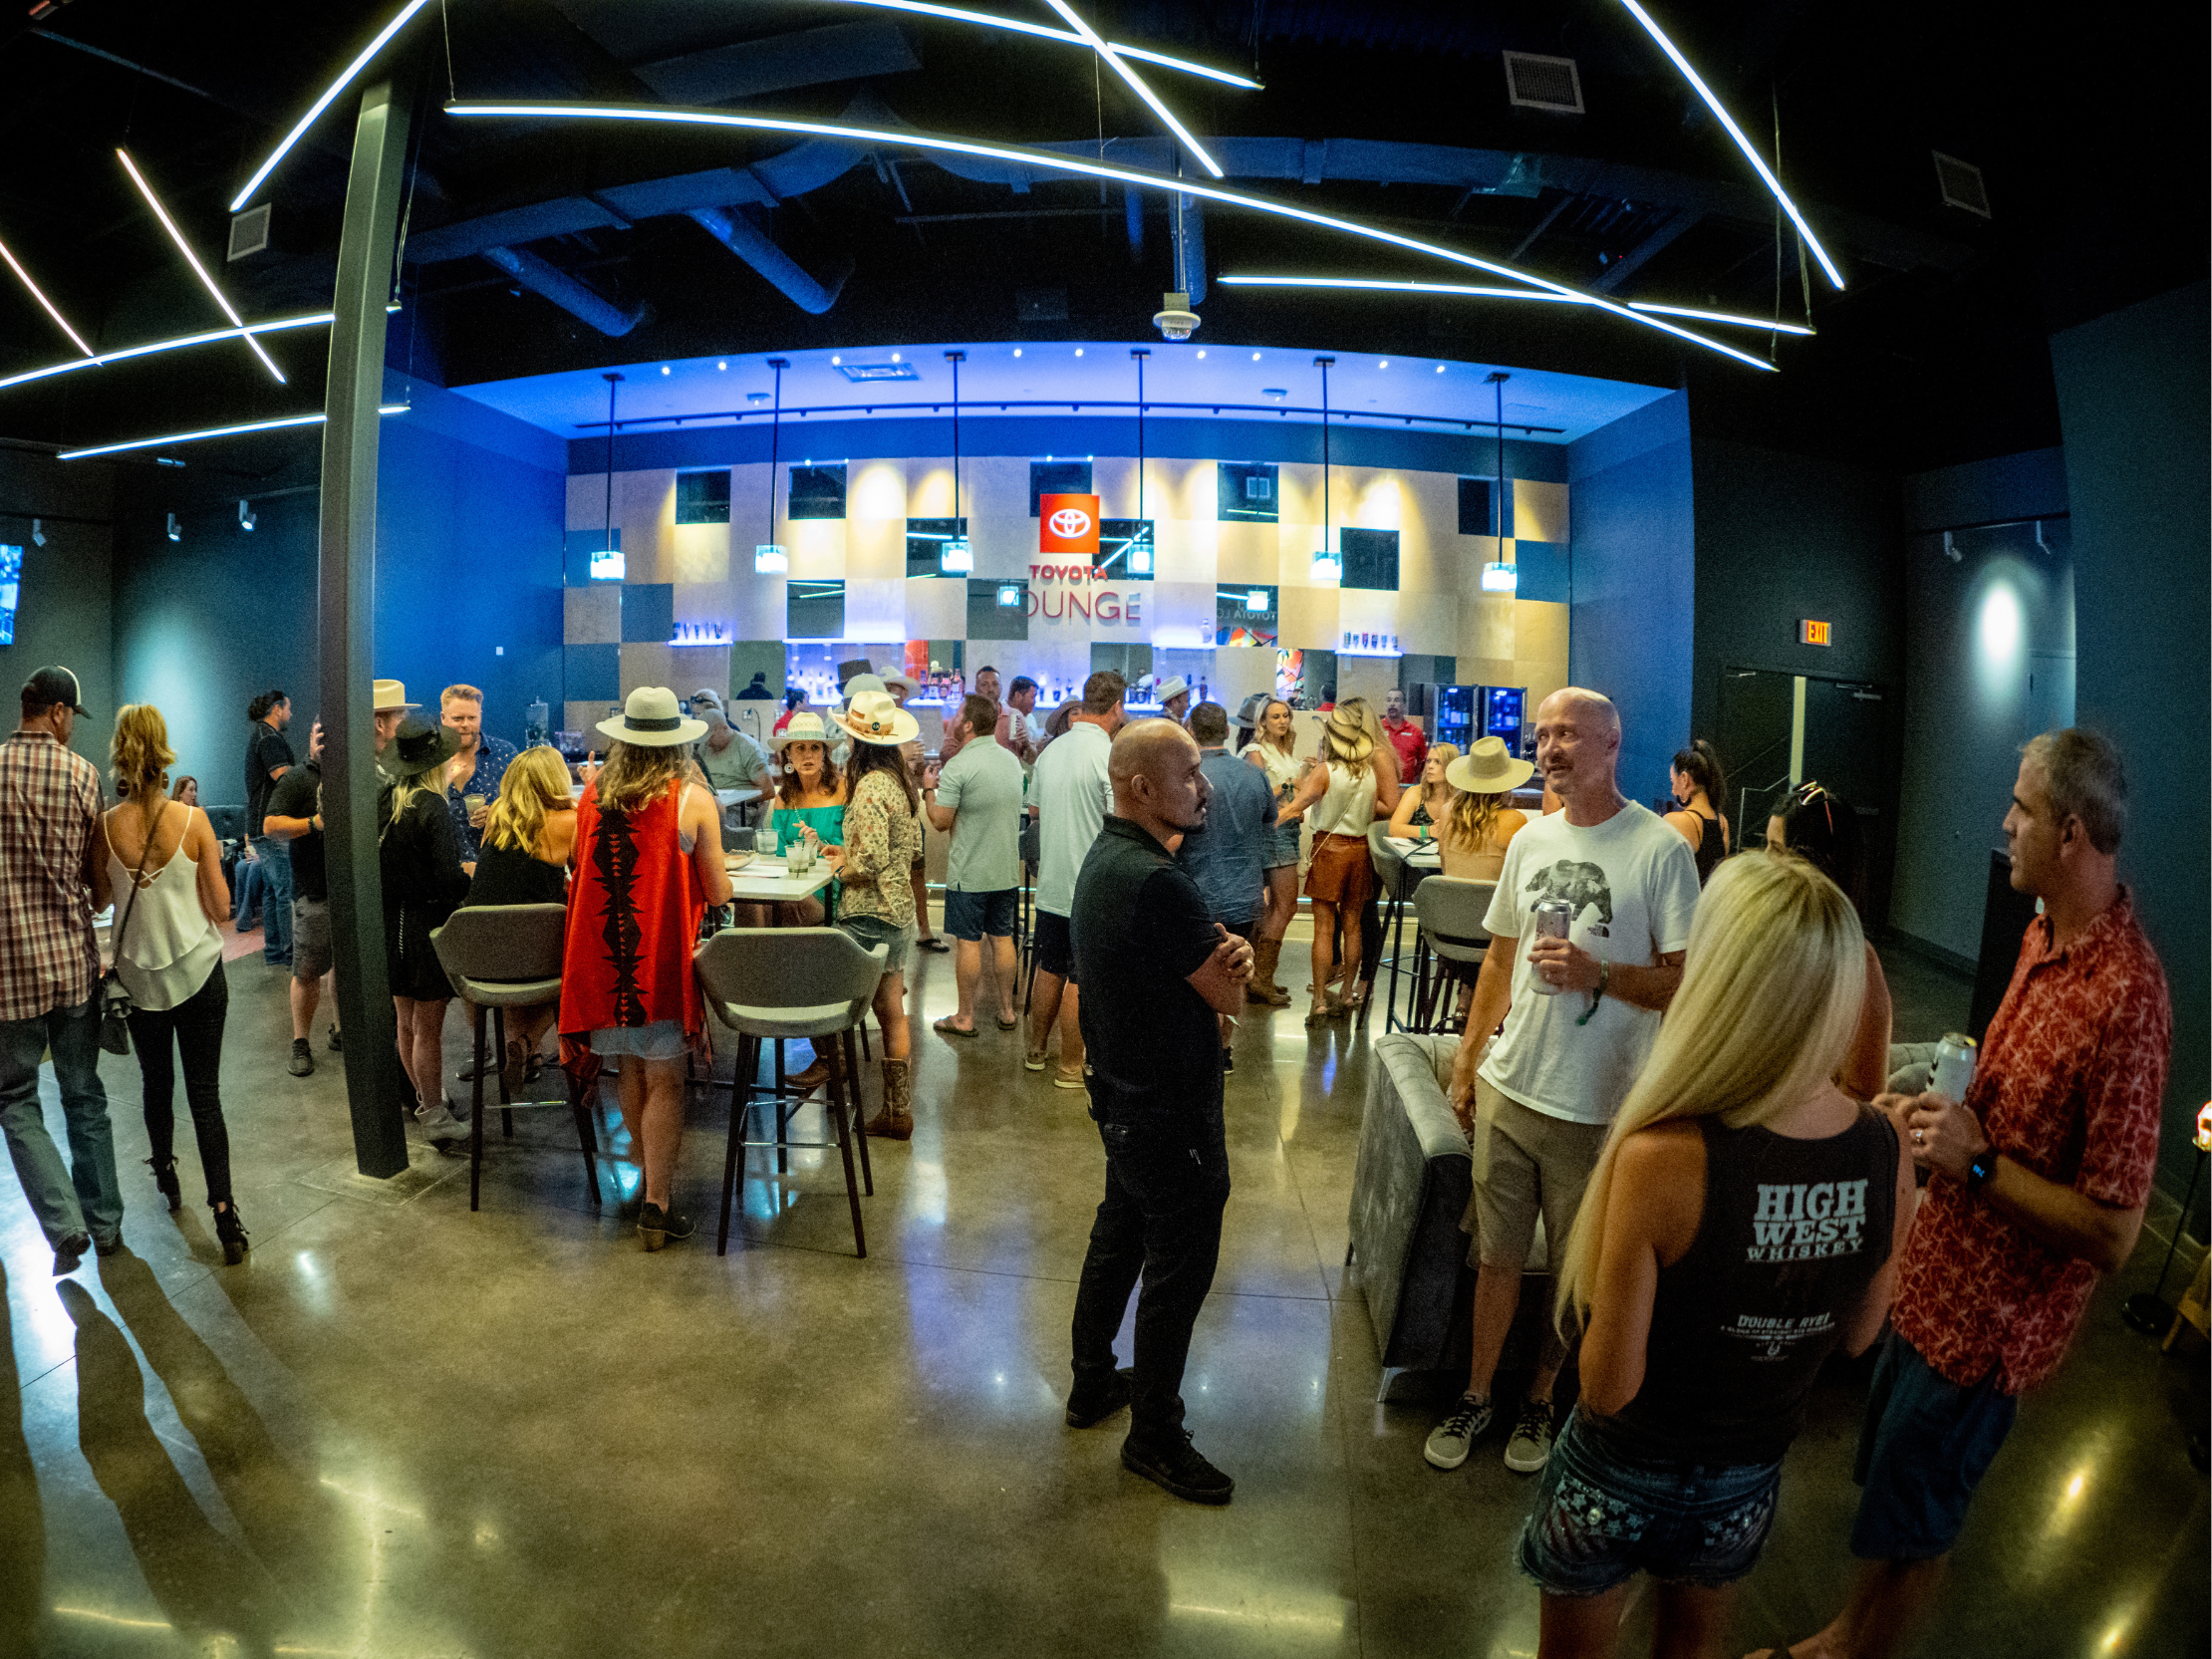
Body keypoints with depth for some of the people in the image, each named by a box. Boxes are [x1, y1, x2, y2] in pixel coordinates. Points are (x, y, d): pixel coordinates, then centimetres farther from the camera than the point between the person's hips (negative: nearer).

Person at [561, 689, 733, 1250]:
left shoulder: (593, 793, 2)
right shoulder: (693, 800, -11)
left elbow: (580, 870, 16)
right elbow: (719, 893, -7)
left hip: (605, 950, 5)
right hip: (662, 955, -4)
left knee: (629, 1064, 21)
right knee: (665, 1080, 4)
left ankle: (648, 1162, 39)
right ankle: (657, 1203, 8)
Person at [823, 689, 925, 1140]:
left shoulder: (869, 787, -18)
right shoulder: (902, 782, 9)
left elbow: (873, 861, -23)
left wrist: (843, 865, -3)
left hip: (869, 912, -9)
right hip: (899, 907, 9)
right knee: (892, 1012, 13)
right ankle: (898, 1112, 20)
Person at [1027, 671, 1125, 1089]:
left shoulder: (1051, 750, 5)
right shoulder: (1109, 754, -17)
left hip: (1051, 883, 7)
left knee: (1049, 970, 20)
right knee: (1080, 980, 4)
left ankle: (1037, 1050, 33)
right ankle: (1070, 1067, 14)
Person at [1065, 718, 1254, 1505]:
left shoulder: (1104, 858, 5)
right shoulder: (1157, 883, -28)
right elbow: (1230, 998, -19)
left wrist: (1220, 955, -15)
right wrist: (1231, 964, 0)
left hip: (1122, 1095, 10)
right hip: (1171, 1114, -10)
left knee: (1119, 1239, 24)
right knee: (1179, 1269, 5)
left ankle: (1093, 1383, 41)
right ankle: (1154, 1434, 21)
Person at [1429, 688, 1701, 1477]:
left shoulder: (1660, 848, -10)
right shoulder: (1530, 840, 8)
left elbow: (1688, 979, -10)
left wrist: (1599, 975, -24)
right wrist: (1466, 1062, 15)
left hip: (1596, 1107, -4)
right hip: (1507, 1088, 4)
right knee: (1497, 1255, 14)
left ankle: (1540, 1400, 34)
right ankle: (1476, 1396, 31)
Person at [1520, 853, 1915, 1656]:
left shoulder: (1661, 1158, -35)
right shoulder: (1887, 1153, -19)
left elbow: (1608, 1387, -25)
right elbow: (1856, 1335, -1)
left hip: (1622, 1472, -4)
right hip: (1747, 1485, 4)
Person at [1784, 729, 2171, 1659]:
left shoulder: (2125, 996, -29)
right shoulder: (2043, 938, 0)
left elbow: (2113, 1232, -26)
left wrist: (1978, 1161, -24)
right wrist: (1932, 1112, -1)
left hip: (1989, 1320, -9)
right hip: (1938, 1278, 9)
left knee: (1910, 1526, 14)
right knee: (1880, 1478, 27)